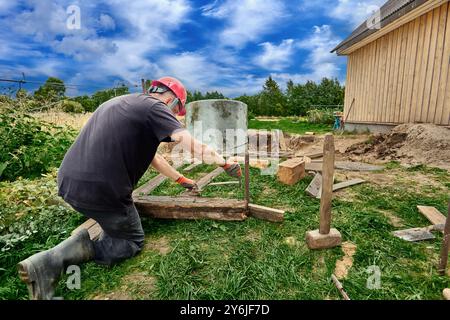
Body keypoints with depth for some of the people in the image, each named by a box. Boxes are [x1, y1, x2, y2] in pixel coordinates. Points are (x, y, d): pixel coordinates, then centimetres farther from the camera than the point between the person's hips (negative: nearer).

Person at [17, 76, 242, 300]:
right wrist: (226, 164, 2)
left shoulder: (123, 102, 22)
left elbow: (150, 156, 27)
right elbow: (195, 148, -16)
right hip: (100, 190, -10)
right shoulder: (154, 107, -5)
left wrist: (180, 179, 31)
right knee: (133, 242, 11)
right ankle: (55, 260, -4)